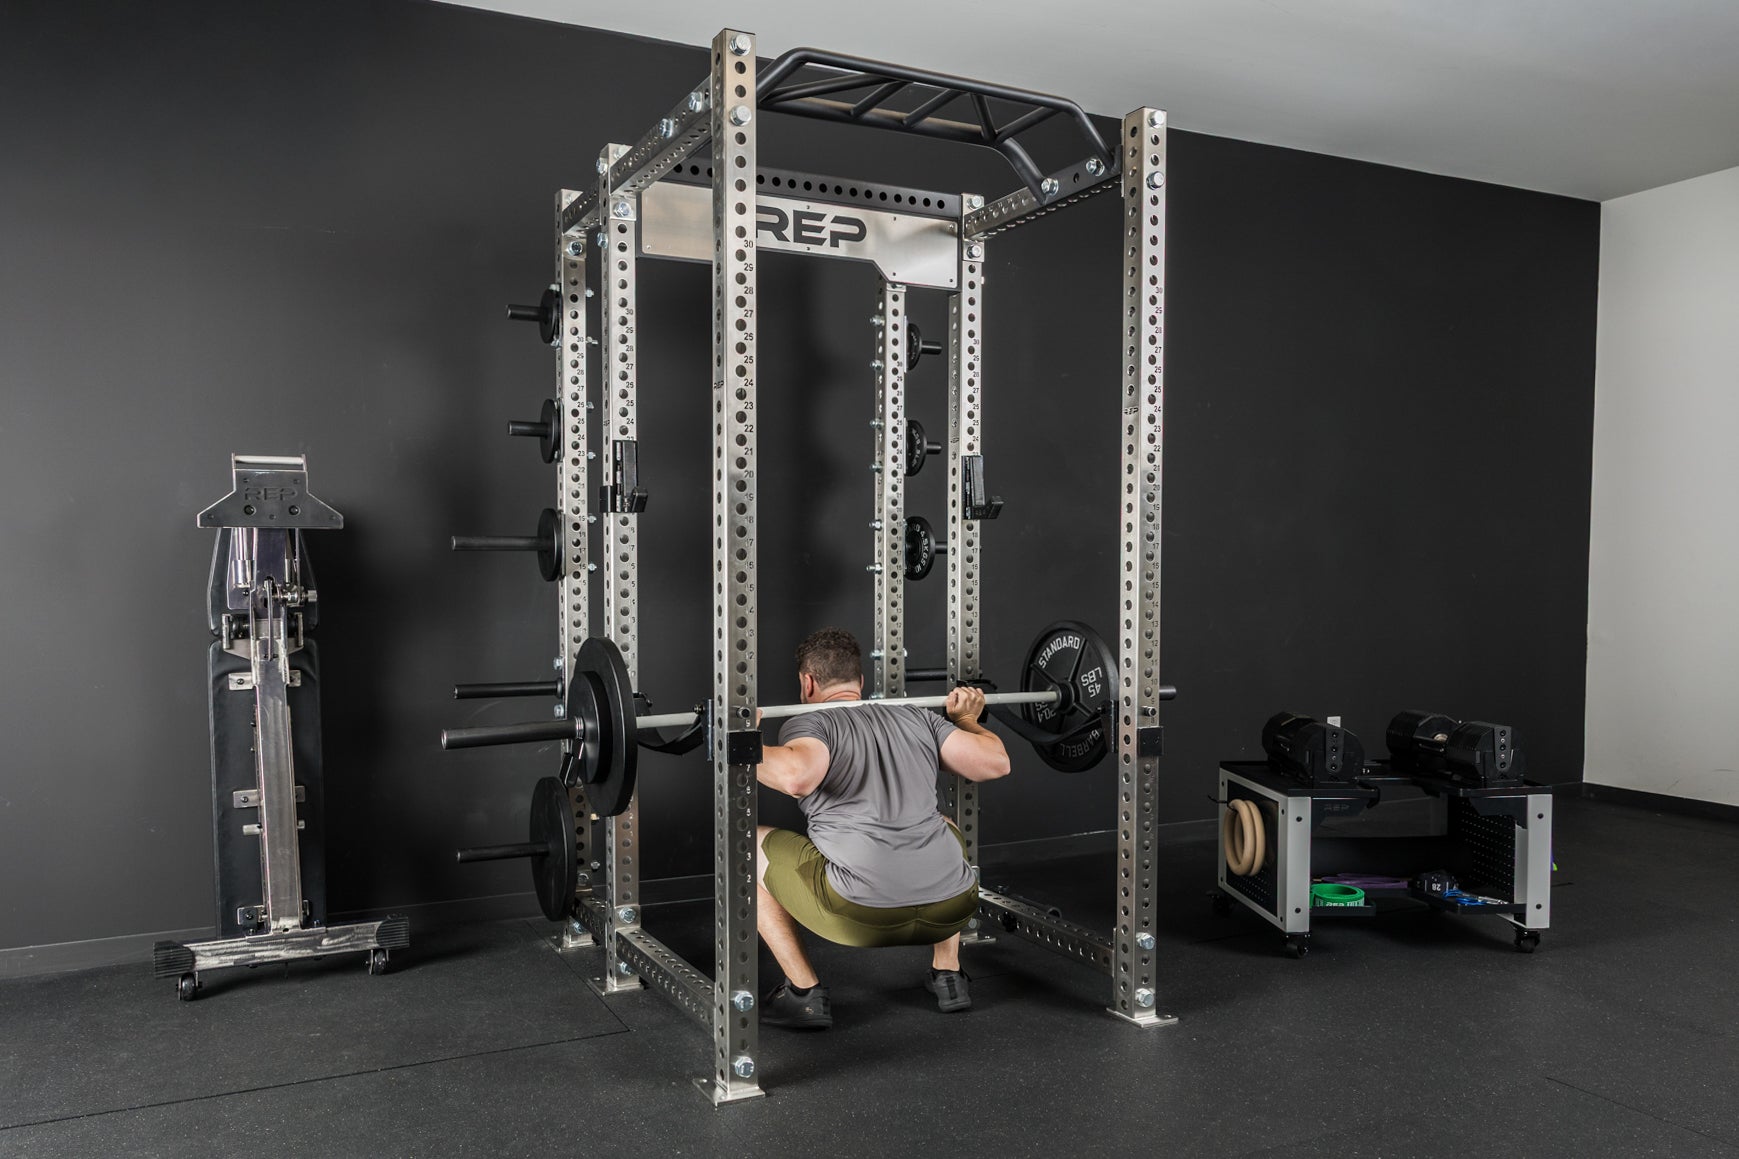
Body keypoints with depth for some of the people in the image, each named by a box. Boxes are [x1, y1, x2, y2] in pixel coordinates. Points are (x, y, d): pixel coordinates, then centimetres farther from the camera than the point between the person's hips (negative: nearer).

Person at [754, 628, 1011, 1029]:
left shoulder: (811, 723, 4)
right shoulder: (918, 717, 19)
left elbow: (797, 776, -19)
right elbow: (996, 762, 11)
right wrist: (966, 720, 30)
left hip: (862, 912, -5)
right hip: (952, 909, 5)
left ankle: (805, 994, 16)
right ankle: (948, 974, 31)